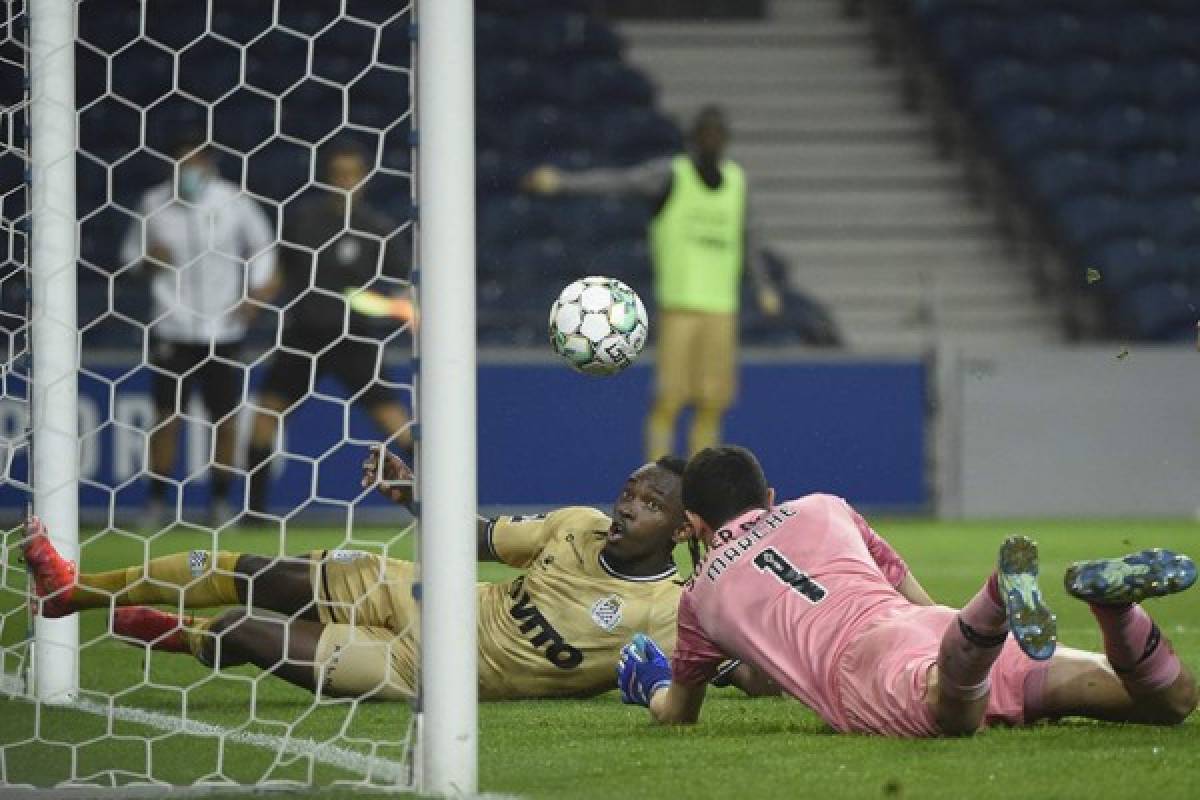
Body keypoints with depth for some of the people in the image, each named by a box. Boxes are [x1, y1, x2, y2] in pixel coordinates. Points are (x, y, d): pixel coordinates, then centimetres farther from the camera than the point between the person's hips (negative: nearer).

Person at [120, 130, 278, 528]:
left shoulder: (234, 202, -4)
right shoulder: (154, 204, -1)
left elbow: (261, 245, 8)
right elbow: (132, 253, 10)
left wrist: (257, 294, -3)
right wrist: (149, 259, -12)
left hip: (223, 329, -1)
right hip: (171, 328, 1)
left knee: (225, 417, 2)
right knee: (166, 415, -1)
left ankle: (221, 502, 13)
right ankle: (157, 503, 6)